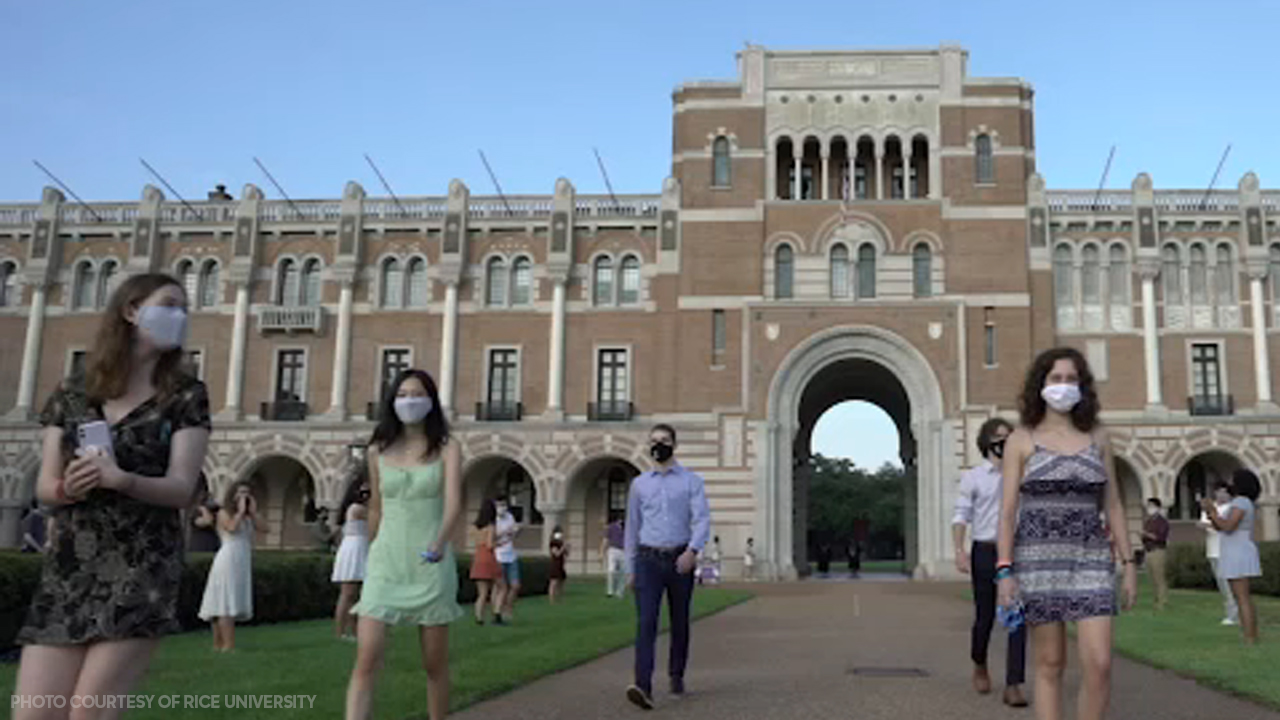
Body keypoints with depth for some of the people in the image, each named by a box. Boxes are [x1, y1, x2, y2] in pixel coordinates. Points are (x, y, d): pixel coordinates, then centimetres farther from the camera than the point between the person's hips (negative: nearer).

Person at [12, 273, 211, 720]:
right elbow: (44, 488, 9)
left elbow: (181, 488, -7)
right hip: (67, 569, 3)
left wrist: (120, 479, -25)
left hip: (142, 571, -3)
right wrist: (68, 488, -14)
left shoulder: (186, 396, 2)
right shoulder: (70, 396, 11)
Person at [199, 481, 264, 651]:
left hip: (243, 564, 7)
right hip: (228, 560, -7)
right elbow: (232, 527, -19)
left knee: (221, 605, 11)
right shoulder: (224, 513, 1)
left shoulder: (247, 517, 18)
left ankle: (218, 644, 14)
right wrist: (240, 511, -7)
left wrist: (252, 512, 3)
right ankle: (228, 645, -15)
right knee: (226, 603, -10)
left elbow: (263, 529, 4)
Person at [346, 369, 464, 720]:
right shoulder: (377, 450, 5)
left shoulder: (447, 449, -3)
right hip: (386, 562, 2)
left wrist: (439, 543, -38)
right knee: (366, 661, -11)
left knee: (435, 663, 8)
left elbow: (453, 502, -19)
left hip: (431, 566, -1)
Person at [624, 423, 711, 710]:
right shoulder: (639, 484, 10)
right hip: (648, 560, 1)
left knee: (679, 623, 11)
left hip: (680, 560, 0)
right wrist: (630, 568, 14)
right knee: (646, 622, -14)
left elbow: (702, 520, -7)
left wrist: (692, 551, -24)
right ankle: (643, 687, -23)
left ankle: (676, 676, 32)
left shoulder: (691, 481, 3)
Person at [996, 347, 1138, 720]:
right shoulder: (1021, 440, 1)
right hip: (1039, 558, -2)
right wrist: (1004, 571, -11)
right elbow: (1007, 509, -3)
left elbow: (1112, 504, 11)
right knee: (1050, 665, 3)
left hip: (1090, 560, 2)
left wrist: (1129, 563, 5)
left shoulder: (1096, 436, 9)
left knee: (1099, 664, -8)